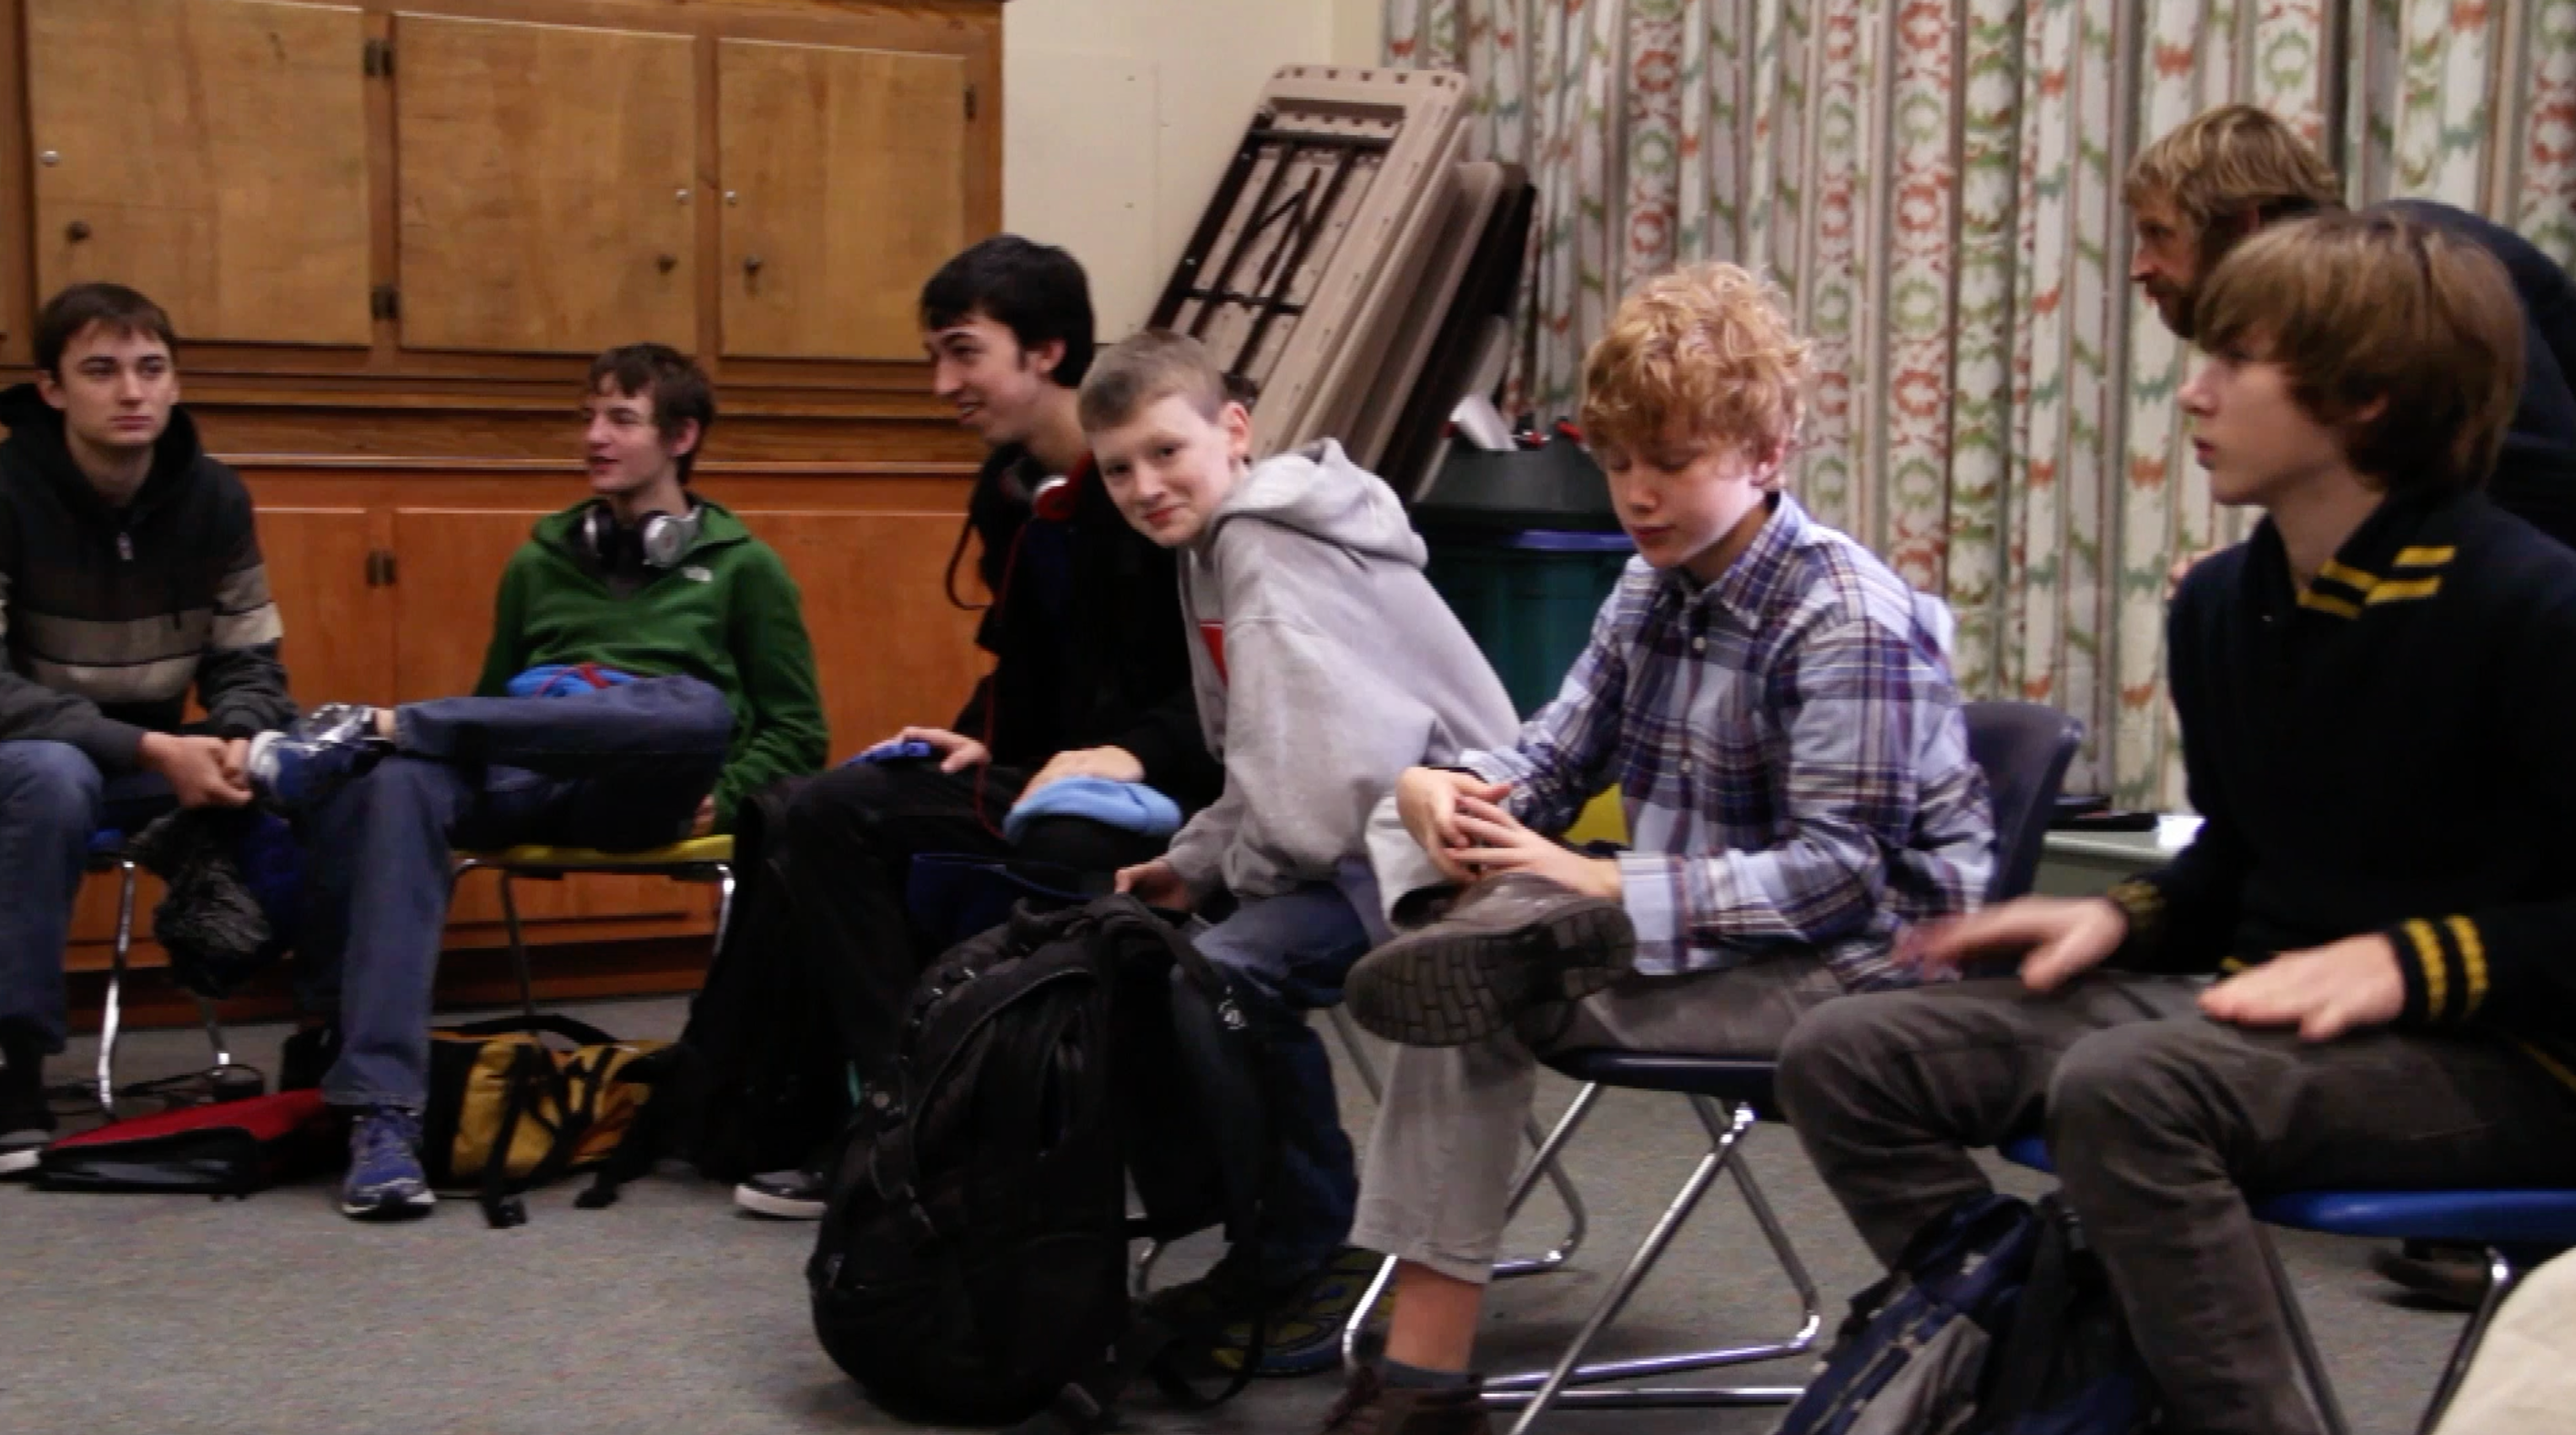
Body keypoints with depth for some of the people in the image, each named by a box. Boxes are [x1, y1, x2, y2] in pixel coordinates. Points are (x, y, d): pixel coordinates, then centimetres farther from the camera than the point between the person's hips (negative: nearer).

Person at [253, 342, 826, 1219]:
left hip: (641, 791, -2)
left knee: (700, 708, -39)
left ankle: (378, 725, -32)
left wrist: (722, 798, -5)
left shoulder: (741, 566, 16)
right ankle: (381, 1113, -42)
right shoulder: (539, 561, 27)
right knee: (400, 780, -34)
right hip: (524, 783, 2)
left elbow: (796, 733, 14)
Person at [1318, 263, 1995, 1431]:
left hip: (1847, 962, -8)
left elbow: (1837, 873, -24)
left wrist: (1609, 891, -31)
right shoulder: (1652, 590, 8)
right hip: (1695, 934, 9)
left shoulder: (1849, 622, -17)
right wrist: (1443, 787, -9)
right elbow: (1557, 752, 15)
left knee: (1483, 1000, -24)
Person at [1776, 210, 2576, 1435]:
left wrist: (2410, 961, -23)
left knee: (2126, 1089, -37)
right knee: (1848, 1059, -5)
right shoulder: (2220, 605, 10)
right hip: (2260, 999, 8)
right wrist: (2123, 918, 5)